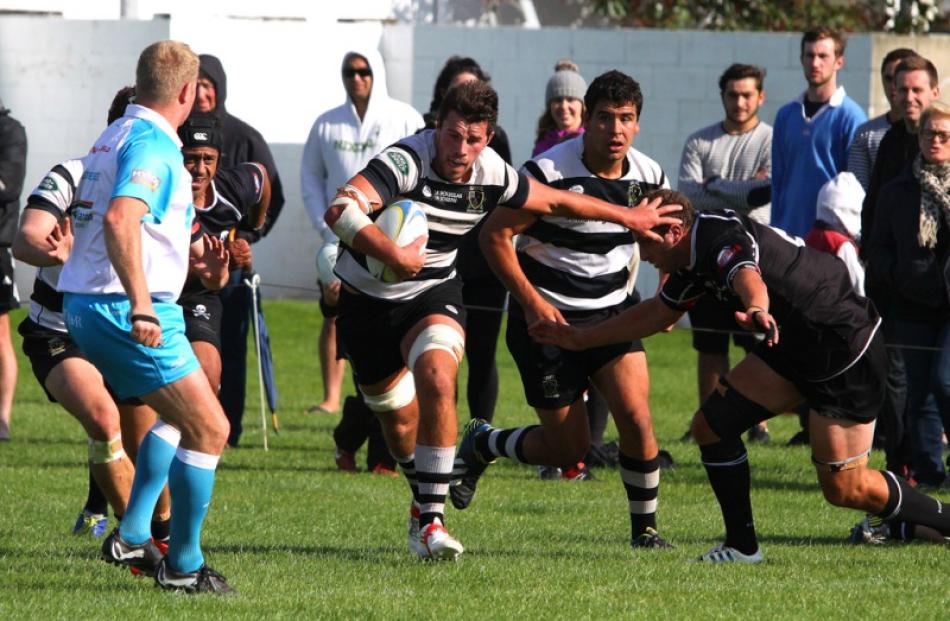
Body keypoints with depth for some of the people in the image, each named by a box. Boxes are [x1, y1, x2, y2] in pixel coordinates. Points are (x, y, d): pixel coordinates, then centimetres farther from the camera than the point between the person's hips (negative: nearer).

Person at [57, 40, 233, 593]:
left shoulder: (117, 135, 16)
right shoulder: (153, 144, -15)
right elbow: (120, 219, -31)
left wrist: (185, 247, 32)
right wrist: (141, 303, -35)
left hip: (86, 306, 10)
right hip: (124, 311, -10)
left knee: (179, 415, 25)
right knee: (209, 429, -5)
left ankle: (133, 536, 20)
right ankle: (184, 564, 0)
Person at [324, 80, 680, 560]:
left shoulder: (491, 175, -10)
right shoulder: (405, 162, -27)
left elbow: (556, 202, 9)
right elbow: (340, 210, -41)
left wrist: (630, 217, 18)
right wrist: (393, 254, -51)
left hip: (433, 294, 2)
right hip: (366, 299, -2)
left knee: (437, 380, -27)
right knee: (397, 418, 7)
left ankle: (430, 519, -25)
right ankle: (423, 498, 40)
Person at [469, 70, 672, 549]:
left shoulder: (648, 177, -2)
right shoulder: (549, 171, -19)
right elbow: (494, 235, -14)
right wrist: (532, 301, -21)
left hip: (613, 313, 4)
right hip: (548, 317, -4)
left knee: (636, 418, -17)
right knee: (569, 447, 0)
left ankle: (644, 528, 2)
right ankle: (481, 445, 30)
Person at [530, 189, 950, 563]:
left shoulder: (725, 238, -26)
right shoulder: (693, 258, 4)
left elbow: (748, 277, -50)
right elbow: (658, 313, 21)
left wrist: (757, 311, -73)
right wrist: (581, 339, 25)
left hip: (846, 348, -9)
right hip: (795, 344, 9)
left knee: (844, 488, -7)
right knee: (711, 426, 1)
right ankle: (741, 545, 11)